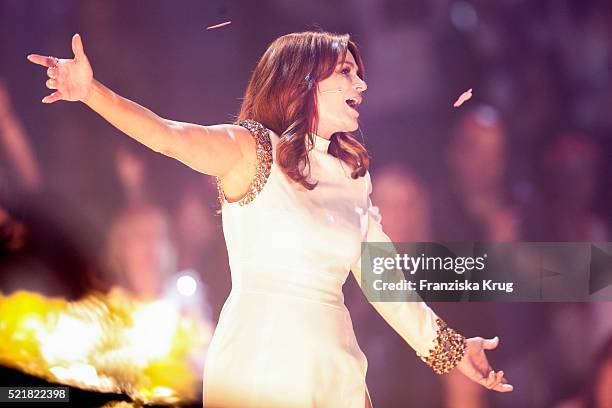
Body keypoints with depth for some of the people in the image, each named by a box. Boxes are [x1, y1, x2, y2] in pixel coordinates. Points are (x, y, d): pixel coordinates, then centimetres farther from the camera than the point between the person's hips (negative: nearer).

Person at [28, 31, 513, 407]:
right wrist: (91, 91, -39)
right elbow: (168, 135, -22)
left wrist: (449, 348, 17)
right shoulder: (252, 150, -5)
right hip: (259, 354, -6)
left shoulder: (353, 176, 12)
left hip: (336, 365, 6)